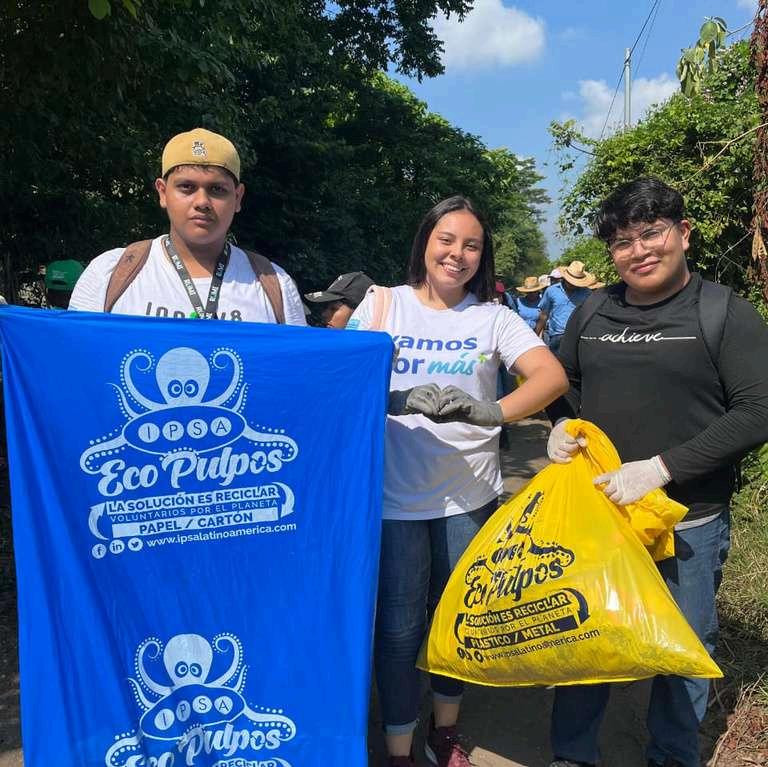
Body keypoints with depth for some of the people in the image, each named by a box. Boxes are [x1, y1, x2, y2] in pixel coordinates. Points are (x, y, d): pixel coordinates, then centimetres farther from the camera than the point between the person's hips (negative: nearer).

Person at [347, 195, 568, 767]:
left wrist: (493, 410, -29)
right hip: (396, 496, -2)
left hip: (470, 495, 2)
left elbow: (553, 376, -11)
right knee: (400, 628, 6)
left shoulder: (492, 316, 2)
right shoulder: (384, 304, 0)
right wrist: (400, 401, -27)